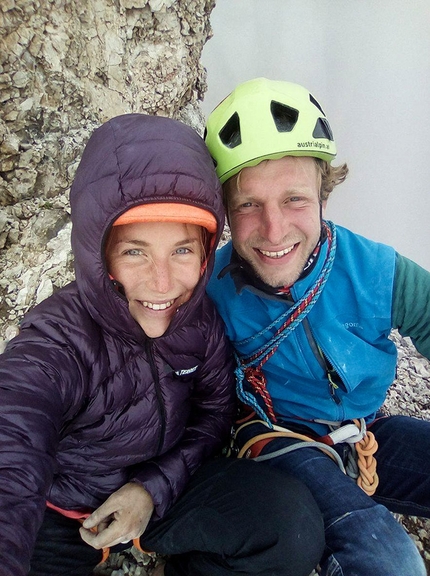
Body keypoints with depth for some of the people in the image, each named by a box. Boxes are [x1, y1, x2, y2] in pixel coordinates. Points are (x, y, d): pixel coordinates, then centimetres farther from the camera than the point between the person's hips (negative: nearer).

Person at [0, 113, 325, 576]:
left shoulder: (201, 318, -15)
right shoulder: (55, 346, -29)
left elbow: (214, 412, -2)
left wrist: (156, 487, -15)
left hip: (163, 486, 2)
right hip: (63, 516, -1)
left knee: (295, 523, -19)